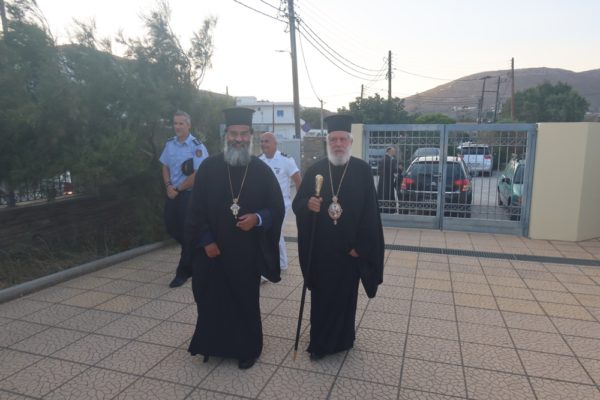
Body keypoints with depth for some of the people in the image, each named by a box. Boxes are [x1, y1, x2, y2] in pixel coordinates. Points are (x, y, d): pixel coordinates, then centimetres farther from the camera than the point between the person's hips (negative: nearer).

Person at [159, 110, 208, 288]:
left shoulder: (197, 146, -14)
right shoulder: (170, 144, 5)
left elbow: (197, 174, -17)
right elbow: (165, 167, 14)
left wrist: (178, 189, -12)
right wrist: (168, 187, -2)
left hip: (190, 194, -6)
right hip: (172, 192, 6)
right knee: (171, 227, 10)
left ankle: (183, 271, 16)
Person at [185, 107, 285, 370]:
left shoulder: (262, 170, -2)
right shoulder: (209, 167, -2)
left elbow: (277, 207, 1)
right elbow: (196, 208, -1)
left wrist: (258, 218, -18)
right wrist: (205, 240, -8)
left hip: (247, 250, 0)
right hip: (213, 248, 1)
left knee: (246, 300, 10)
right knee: (212, 299, 11)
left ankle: (247, 349, 28)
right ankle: (214, 345, 33)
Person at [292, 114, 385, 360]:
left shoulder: (363, 171, -4)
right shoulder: (315, 170, 0)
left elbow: (370, 211, -5)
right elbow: (296, 204, 1)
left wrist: (359, 245, -10)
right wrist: (308, 204, -23)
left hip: (350, 249, -1)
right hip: (320, 248, 1)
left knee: (345, 296, 12)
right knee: (320, 297, 9)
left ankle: (341, 340, 32)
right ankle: (320, 342, 26)